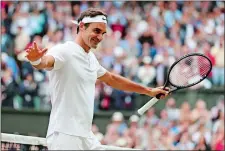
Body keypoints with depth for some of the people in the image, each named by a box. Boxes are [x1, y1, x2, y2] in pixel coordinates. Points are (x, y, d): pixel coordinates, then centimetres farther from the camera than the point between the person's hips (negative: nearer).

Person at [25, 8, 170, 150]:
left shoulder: (91, 58, 16)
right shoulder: (64, 51, -11)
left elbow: (111, 79, 33)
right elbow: (46, 61, -33)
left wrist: (148, 91, 39)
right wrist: (36, 60, -57)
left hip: (87, 137, 9)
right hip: (65, 136, -9)